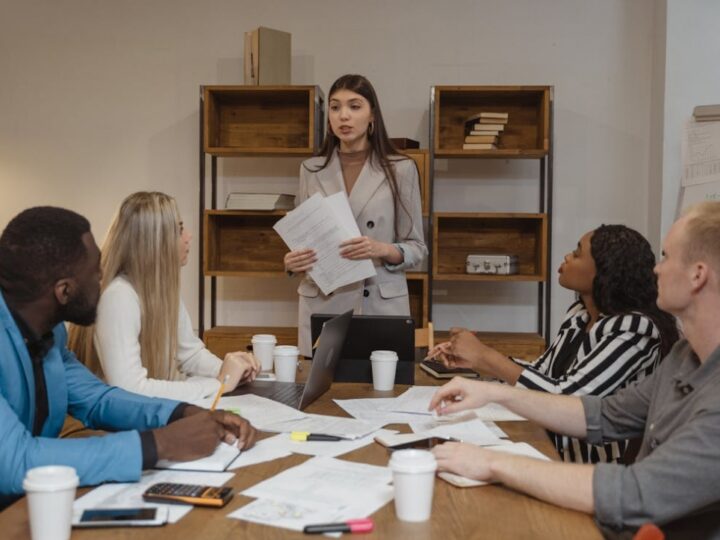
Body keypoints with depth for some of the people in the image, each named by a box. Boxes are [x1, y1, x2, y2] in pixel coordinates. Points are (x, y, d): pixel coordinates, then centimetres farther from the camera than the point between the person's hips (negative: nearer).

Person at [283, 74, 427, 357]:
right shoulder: (311, 169, 6)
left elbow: (416, 247, 1)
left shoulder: (401, 169, -1)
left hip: (381, 305, -2)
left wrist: (384, 251, -18)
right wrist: (292, 262, -10)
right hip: (322, 306, 2)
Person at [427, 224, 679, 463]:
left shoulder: (635, 328, -19)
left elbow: (568, 399, -24)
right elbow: (541, 372, 13)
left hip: (601, 473, -6)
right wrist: (472, 361, 1)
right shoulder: (580, 314, 4)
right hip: (557, 456, 6)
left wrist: (486, 355, -17)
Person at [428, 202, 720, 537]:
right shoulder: (689, 355, 3)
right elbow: (603, 417, 10)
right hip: (635, 530, 6)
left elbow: (633, 495, -32)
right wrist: (497, 393, -1)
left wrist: (493, 464, -24)